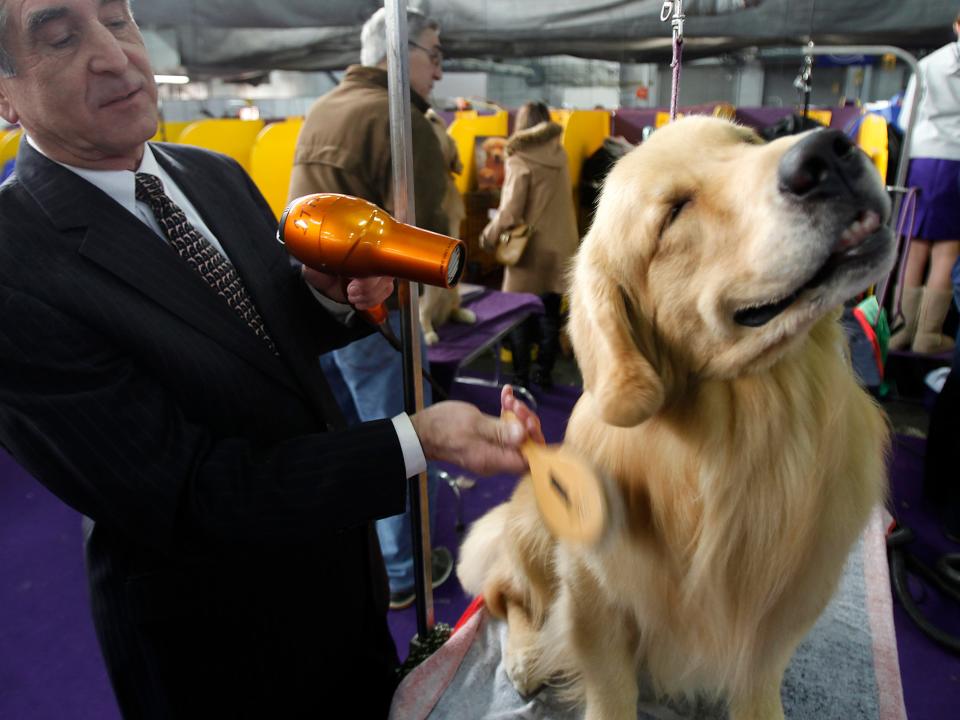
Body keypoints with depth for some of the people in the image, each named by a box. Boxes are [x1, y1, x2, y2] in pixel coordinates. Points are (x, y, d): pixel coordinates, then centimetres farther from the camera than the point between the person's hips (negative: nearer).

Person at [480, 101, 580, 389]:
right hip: (559, 247, 5)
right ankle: (544, 374, 18)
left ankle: (521, 377, 11)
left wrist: (489, 236, -3)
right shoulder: (559, 155, 6)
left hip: (529, 249, -5)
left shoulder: (520, 161, -12)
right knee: (550, 315, 12)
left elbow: (509, 211, -16)